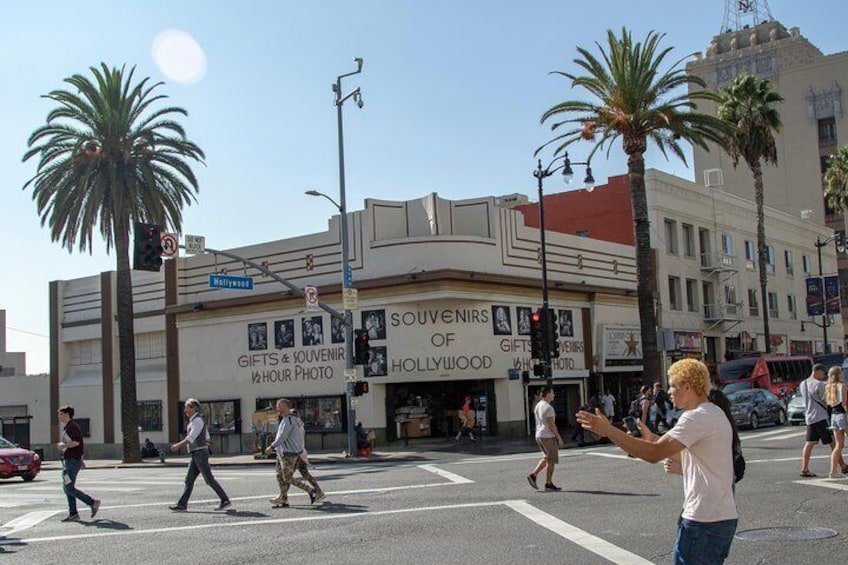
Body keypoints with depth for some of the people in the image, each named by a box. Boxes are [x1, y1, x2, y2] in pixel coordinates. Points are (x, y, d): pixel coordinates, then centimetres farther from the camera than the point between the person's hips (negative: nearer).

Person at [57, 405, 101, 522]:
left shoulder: (72, 426, -12)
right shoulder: (67, 427, 19)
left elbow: (76, 442, -25)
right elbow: (77, 443, 24)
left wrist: (63, 445, -11)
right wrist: (80, 460, 25)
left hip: (72, 462, -10)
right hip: (67, 461, 10)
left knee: (69, 488, -11)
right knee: (67, 488, 10)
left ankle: (93, 503, -8)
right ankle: (73, 514, 11)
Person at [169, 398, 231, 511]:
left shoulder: (198, 420, -13)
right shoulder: (195, 420, 17)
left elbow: (191, 438, -19)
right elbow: (207, 438, 21)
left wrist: (178, 446, -16)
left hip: (200, 453, -10)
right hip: (196, 455, 10)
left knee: (209, 479, -6)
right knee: (189, 480, 7)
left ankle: (225, 501, -2)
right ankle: (182, 505, 8)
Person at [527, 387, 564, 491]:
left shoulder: (537, 406, 11)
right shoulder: (548, 408, -17)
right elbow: (551, 425, -19)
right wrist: (559, 438, -13)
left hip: (539, 436, 9)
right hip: (548, 436, -9)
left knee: (546, 458, 19)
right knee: (551, 461, 1)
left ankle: (533, 475, 9)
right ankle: (548, 484, 5)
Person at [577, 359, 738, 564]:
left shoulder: (698, 417, -18)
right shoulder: (715, 414, 15)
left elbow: (653, 454, -25)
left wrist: (608, 430, -22)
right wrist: (654, 439, 9)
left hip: (704, 522, -10)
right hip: (724, 518, 10)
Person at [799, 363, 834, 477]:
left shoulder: (802, 384, 12)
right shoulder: (819, 384, -14)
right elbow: (826, 400, -12)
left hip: (809, 417, 8)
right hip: (821, 417, -8)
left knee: (809, 443, 7)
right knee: (832, 442, 0)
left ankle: (804, 469, 4)